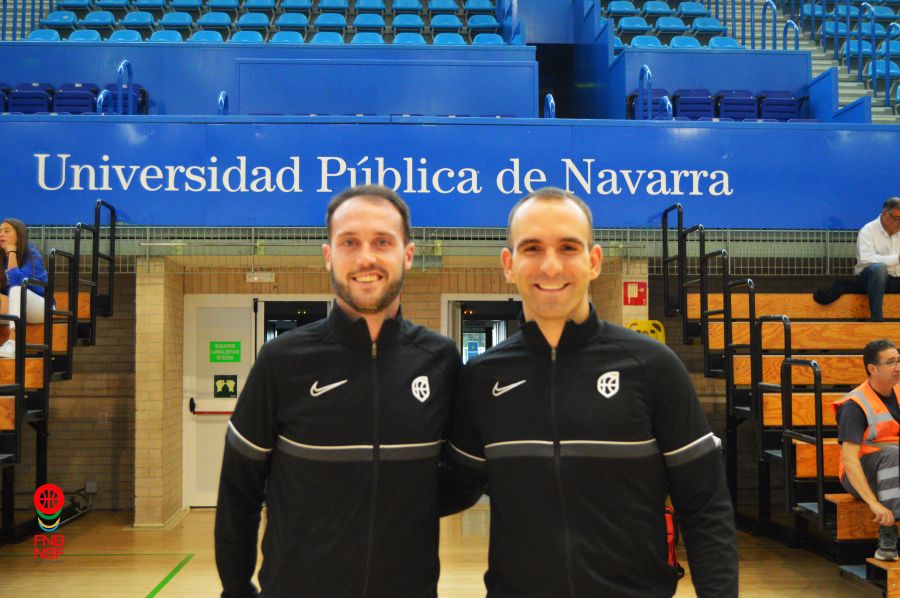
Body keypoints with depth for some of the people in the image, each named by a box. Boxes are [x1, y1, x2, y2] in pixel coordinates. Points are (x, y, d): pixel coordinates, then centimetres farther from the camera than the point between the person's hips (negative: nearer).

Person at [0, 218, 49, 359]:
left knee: (17, 289, -34)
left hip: (41, 309, -5)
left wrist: (12, 252, -24)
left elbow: (16, 282, -32)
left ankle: (13, 343, -49)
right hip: (15, 310, 6)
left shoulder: (32, 255, -15)